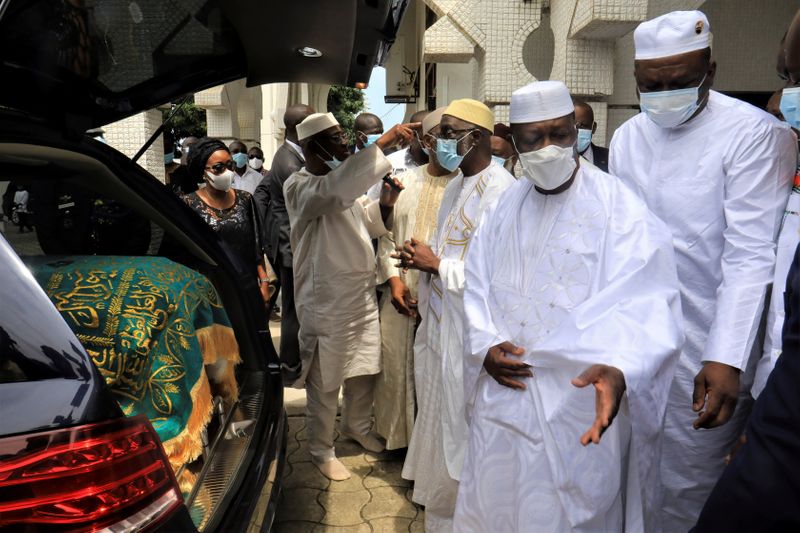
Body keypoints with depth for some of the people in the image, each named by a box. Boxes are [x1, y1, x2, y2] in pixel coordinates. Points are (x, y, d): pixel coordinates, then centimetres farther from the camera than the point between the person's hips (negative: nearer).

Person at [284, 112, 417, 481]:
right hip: (326, 302, -8)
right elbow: (335, 190, -40)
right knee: (325, 383, 7)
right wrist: (383, 144, -36)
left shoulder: (342, 179, 8)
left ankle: (357, 427, 44)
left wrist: (384, 203, -4)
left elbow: (366, 223, 17)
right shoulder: (300, 187, -17)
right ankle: (322, 451, 27)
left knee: (363, 371, 21)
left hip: (362, 295, 8)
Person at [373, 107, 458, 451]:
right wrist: (395, 279, -1)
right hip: (402, 292, 4)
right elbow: (387, 235, 10)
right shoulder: (405, 181, 8)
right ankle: (398, 434, 34)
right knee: (396, 365, 13)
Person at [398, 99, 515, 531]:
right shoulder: (455, 185, 11)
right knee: (437, 424, 22)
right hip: (439, 325, 10)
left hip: (470, 333, -9)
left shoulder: (499, 190, -19)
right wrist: (421, 259, 1)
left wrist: (434, 265, -16)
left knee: (459, 433, 6)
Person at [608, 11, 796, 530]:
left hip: (705, 346, -4)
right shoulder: (627, 137, 5)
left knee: (687, 483, 7)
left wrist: (725, 359, -23)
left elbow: (750, 255, -16)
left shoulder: (755, 133, -11)